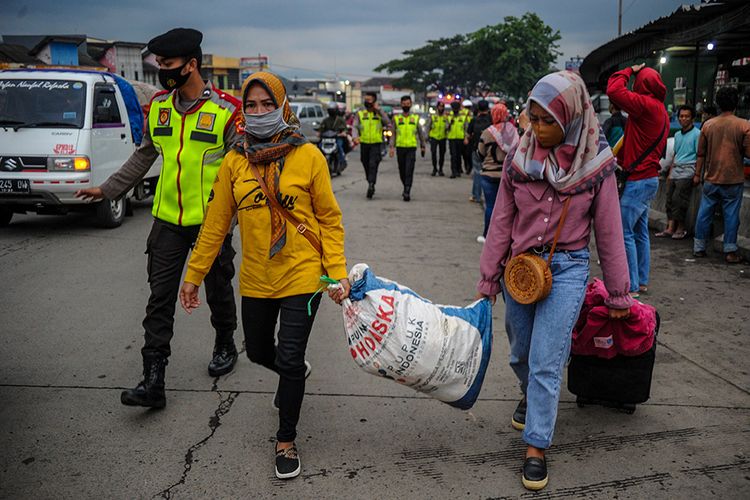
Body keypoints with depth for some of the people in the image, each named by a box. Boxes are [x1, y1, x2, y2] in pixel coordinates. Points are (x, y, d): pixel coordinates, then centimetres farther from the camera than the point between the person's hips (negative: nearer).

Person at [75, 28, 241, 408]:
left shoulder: (226, 110, -11)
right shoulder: (158, 106, 5)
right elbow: (144, 156, 17)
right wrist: (107, 189, 17)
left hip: (211, 221, -4)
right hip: (167, 220, 4)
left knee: (217, 291, 13)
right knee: (160, 299, 1)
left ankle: (225, 346, 39)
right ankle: (153, 380, 5)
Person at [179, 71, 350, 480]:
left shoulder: (308, 156, -8)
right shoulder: (235, 161, -1)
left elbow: (329, 219, -3)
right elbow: (216, 222, 4)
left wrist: (338, 271, -11)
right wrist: (194, 275, 6)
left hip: (302, 276, -4)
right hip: (256, 278, 4)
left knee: (289, 361, -4)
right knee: (258, 351, 20)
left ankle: (286, 442, 19)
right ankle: (295, 374, 56)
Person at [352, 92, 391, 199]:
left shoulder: (379, 113, 5)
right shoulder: (360, 113, 8)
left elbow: (388, 123, -11)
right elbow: (354, 127, 1)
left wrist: (379, 110, -12)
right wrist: (355, 137, -20)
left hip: (376, 144, -3)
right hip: (364, 143, 3)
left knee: (373, 165, -19)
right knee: (366, 166, 11)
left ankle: (371, 185, -26)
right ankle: (371, 185, 27)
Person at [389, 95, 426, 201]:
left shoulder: (415, 118, 6)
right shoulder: (396, 118, 6)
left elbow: (420, 133, 13)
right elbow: (393, 134, 5)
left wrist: (422, 146, 13)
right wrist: (391, 147, -6)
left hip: (411, 148, -2)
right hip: (400, 148, 2)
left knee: (409, 171, -13)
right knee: (402, 171, 11)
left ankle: (407, 192, -16)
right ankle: (406, 188, 33)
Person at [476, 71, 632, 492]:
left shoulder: (596, 164, -7)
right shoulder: (519, 157, -2)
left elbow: (609, 232, -1)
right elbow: (502, 221, 4)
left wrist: (618, 294, 3)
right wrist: (489, 277, 5)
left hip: (567, 270, -3)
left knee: (546, 363, -5)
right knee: (521, 353, 18)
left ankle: (537, 448, 9)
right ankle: (530, 395, 50)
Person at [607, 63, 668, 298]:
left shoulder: (646, 105, -16)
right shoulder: (661, 111, 15)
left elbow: (614, 90, -22)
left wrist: (630, 71, -5)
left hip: (638, 180, -10)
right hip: (650, 178, 10)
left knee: (625, 233, -6)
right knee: (640, 232, 16)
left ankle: (631, 287, -3)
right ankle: (642, 281, 24)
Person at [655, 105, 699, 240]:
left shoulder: (696, 134, -3)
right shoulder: (677, 135, 19)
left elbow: (699, 156, -6)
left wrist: (697, 175, -12)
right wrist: (670, 173, 18)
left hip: (687, 169, -7)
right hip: (676, 169, 7)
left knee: (678, 198, -14)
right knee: (670, 198, -1)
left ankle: (681, 227, -4)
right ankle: (670, 227, 0)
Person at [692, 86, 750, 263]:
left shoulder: (708, 125, 0)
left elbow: (701, 153, 5)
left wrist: (697, 174, 13)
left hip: (711, 178, 2)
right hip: (733, 179, -2)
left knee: (704, 213, 10)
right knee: (731, 215, 4)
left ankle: (699, 247, 16)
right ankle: (730, 252, 7)